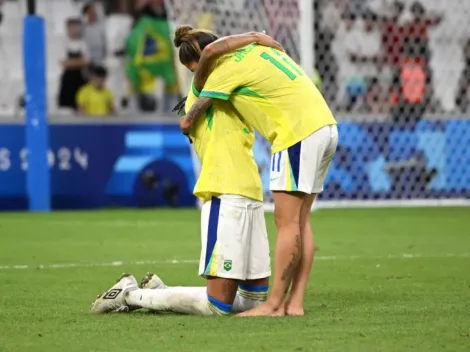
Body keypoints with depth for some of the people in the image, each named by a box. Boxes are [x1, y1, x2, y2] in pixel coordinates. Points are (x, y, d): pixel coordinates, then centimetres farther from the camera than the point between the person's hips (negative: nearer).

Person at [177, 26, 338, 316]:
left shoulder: (226, 71, -6)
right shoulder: (254, 46, 15)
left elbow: (187, 122, 0)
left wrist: (188, 129, 21)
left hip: (298, 133, -9)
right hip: (325, 127, 9)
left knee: (287, 223, -6)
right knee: (300, 222, 9)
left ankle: (275, 304, -5)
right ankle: (295, 302, 7)